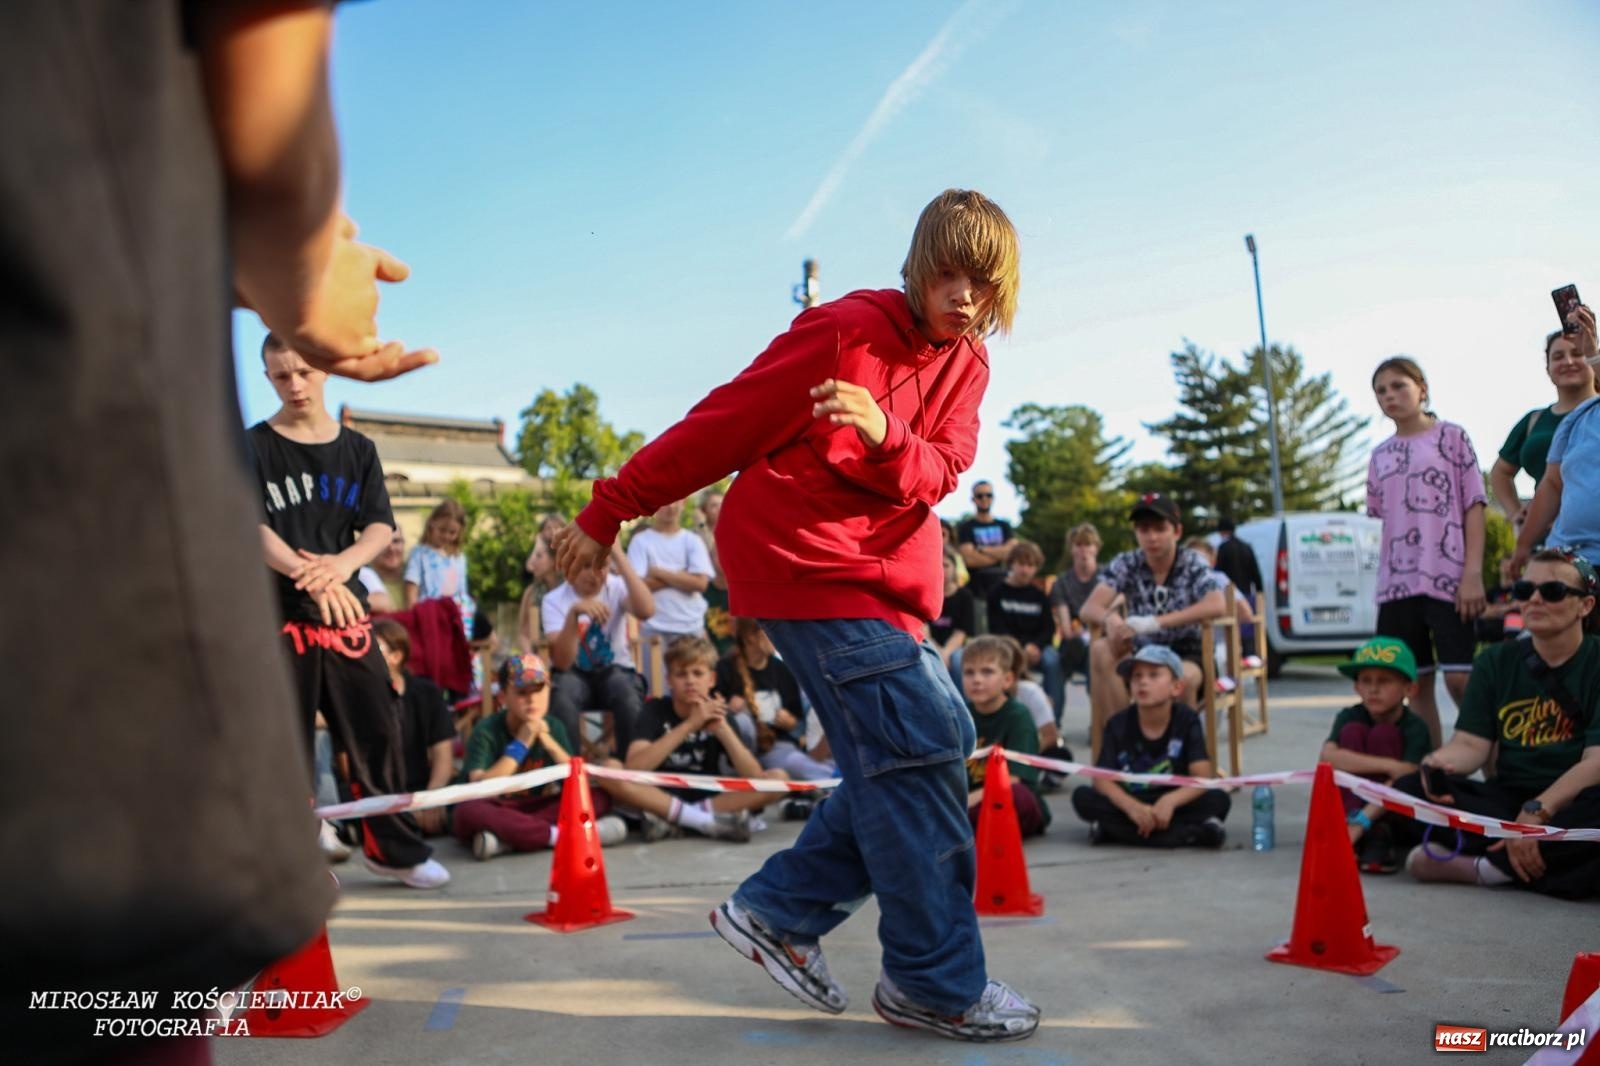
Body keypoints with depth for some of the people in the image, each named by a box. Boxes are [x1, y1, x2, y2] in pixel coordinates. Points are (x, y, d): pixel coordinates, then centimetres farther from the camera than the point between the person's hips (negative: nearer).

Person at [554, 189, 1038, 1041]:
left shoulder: (965, 364, 9)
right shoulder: (848, 329, -13)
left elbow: (938, 474, -4)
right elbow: (724, 423, -11)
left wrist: (883, 436, -28)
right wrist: (609, 512, -7)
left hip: (880, 572, 9)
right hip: (802, 554, -8)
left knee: (937, 739, 6)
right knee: (915, 746, -12)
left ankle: (779, 910, 13)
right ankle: (938, 983, 1)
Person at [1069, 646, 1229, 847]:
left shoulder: (1187, 720, -6)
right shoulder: (1118, 724, -5)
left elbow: (1202, 777, -14)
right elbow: (1102, 778, -13)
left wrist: (1170, 800, -34)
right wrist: (1131, 805, -33)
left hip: (1173, 805, 0)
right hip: (1130, 804, 1)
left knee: (1218, 799, -25)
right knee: (1082, 797, -25)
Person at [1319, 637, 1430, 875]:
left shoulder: (1415, 728, -18)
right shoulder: (1349, 717, -13)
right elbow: (1328, 756, -32)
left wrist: (1362, 821, -41)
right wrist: (1389, 765, -39)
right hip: (1355, 808, 1)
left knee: (1383, 735, -24)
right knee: (1352, 731, -21)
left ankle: (1380, 838, -24)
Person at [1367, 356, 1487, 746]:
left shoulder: (1451, 436, 4)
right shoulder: (1380, 456, 15)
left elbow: (1473, 507, -1)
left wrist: (1473, 574, -10)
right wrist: (1386, 580, 9)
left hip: (1447, 579, -4)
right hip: (1397, 583, 4)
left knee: (1460, 678, -10)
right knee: (1415, 681, 4)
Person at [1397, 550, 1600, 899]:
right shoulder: (1497, 661, 9)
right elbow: (1471, 744, 1)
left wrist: (1536, 811, -28)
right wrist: (1442, 761, -24)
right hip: (1507, 800, 4)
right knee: (1409, 789, -20)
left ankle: (1471, 867, -29)